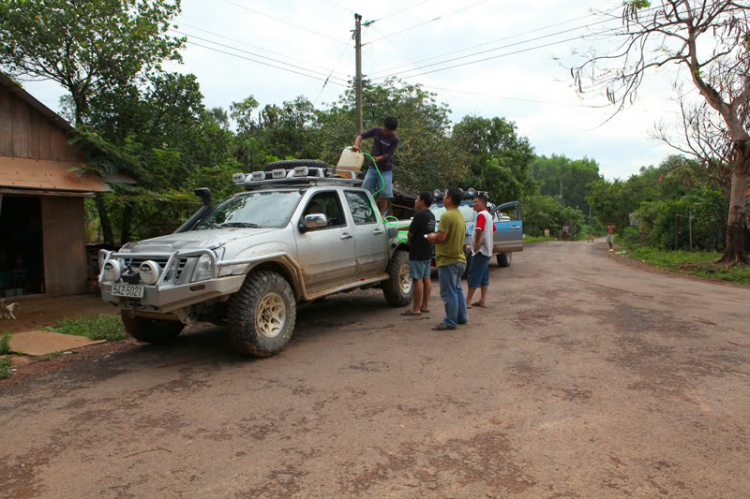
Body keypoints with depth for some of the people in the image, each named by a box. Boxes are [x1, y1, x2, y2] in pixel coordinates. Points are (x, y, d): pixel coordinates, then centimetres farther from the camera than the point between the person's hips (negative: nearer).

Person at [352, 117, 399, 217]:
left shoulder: (394, 139, -13)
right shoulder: (376, 131, -5)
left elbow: (388, 155, -18)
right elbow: (361, 135, -3)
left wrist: (379, 158, -38)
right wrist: (356, 145, -23)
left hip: (386, 169, -3)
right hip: (373, 167, 3)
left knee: (385, 193, -10)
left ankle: (382, 214, 5)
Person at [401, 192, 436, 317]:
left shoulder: (420, 215, -17)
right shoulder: (431, 216, 12)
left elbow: (410, 234, -16)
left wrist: (409, 242, 4)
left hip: (417, 253, -9)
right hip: (428, 252, 9)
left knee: (417, 280, -6)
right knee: (426, 278, 12)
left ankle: (416, 309, -3)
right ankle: (425, 305, 19)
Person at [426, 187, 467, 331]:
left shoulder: (446, 216, -19)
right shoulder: (460, 216, 12)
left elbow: (441, 237, -25)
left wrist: (432, 237, -4)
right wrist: (436, 237, 14)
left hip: (448, 260, -10)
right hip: (459, 259, 10)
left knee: (448, 292, -3)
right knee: (457, 289, 19)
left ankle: (450, 322, 2)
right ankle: (461, 317, 27)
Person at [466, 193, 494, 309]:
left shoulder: (481, 215, -15)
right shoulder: (488, 215, 16)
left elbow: (479, 230, -27)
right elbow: (493, 230, 28)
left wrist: (476, 245, -18)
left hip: (480, 250, -10)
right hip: (487, 250, 10)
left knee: (474, 276, -8)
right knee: (484, 277, 11)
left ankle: (468, 302, -6)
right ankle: (483, 301, 14)